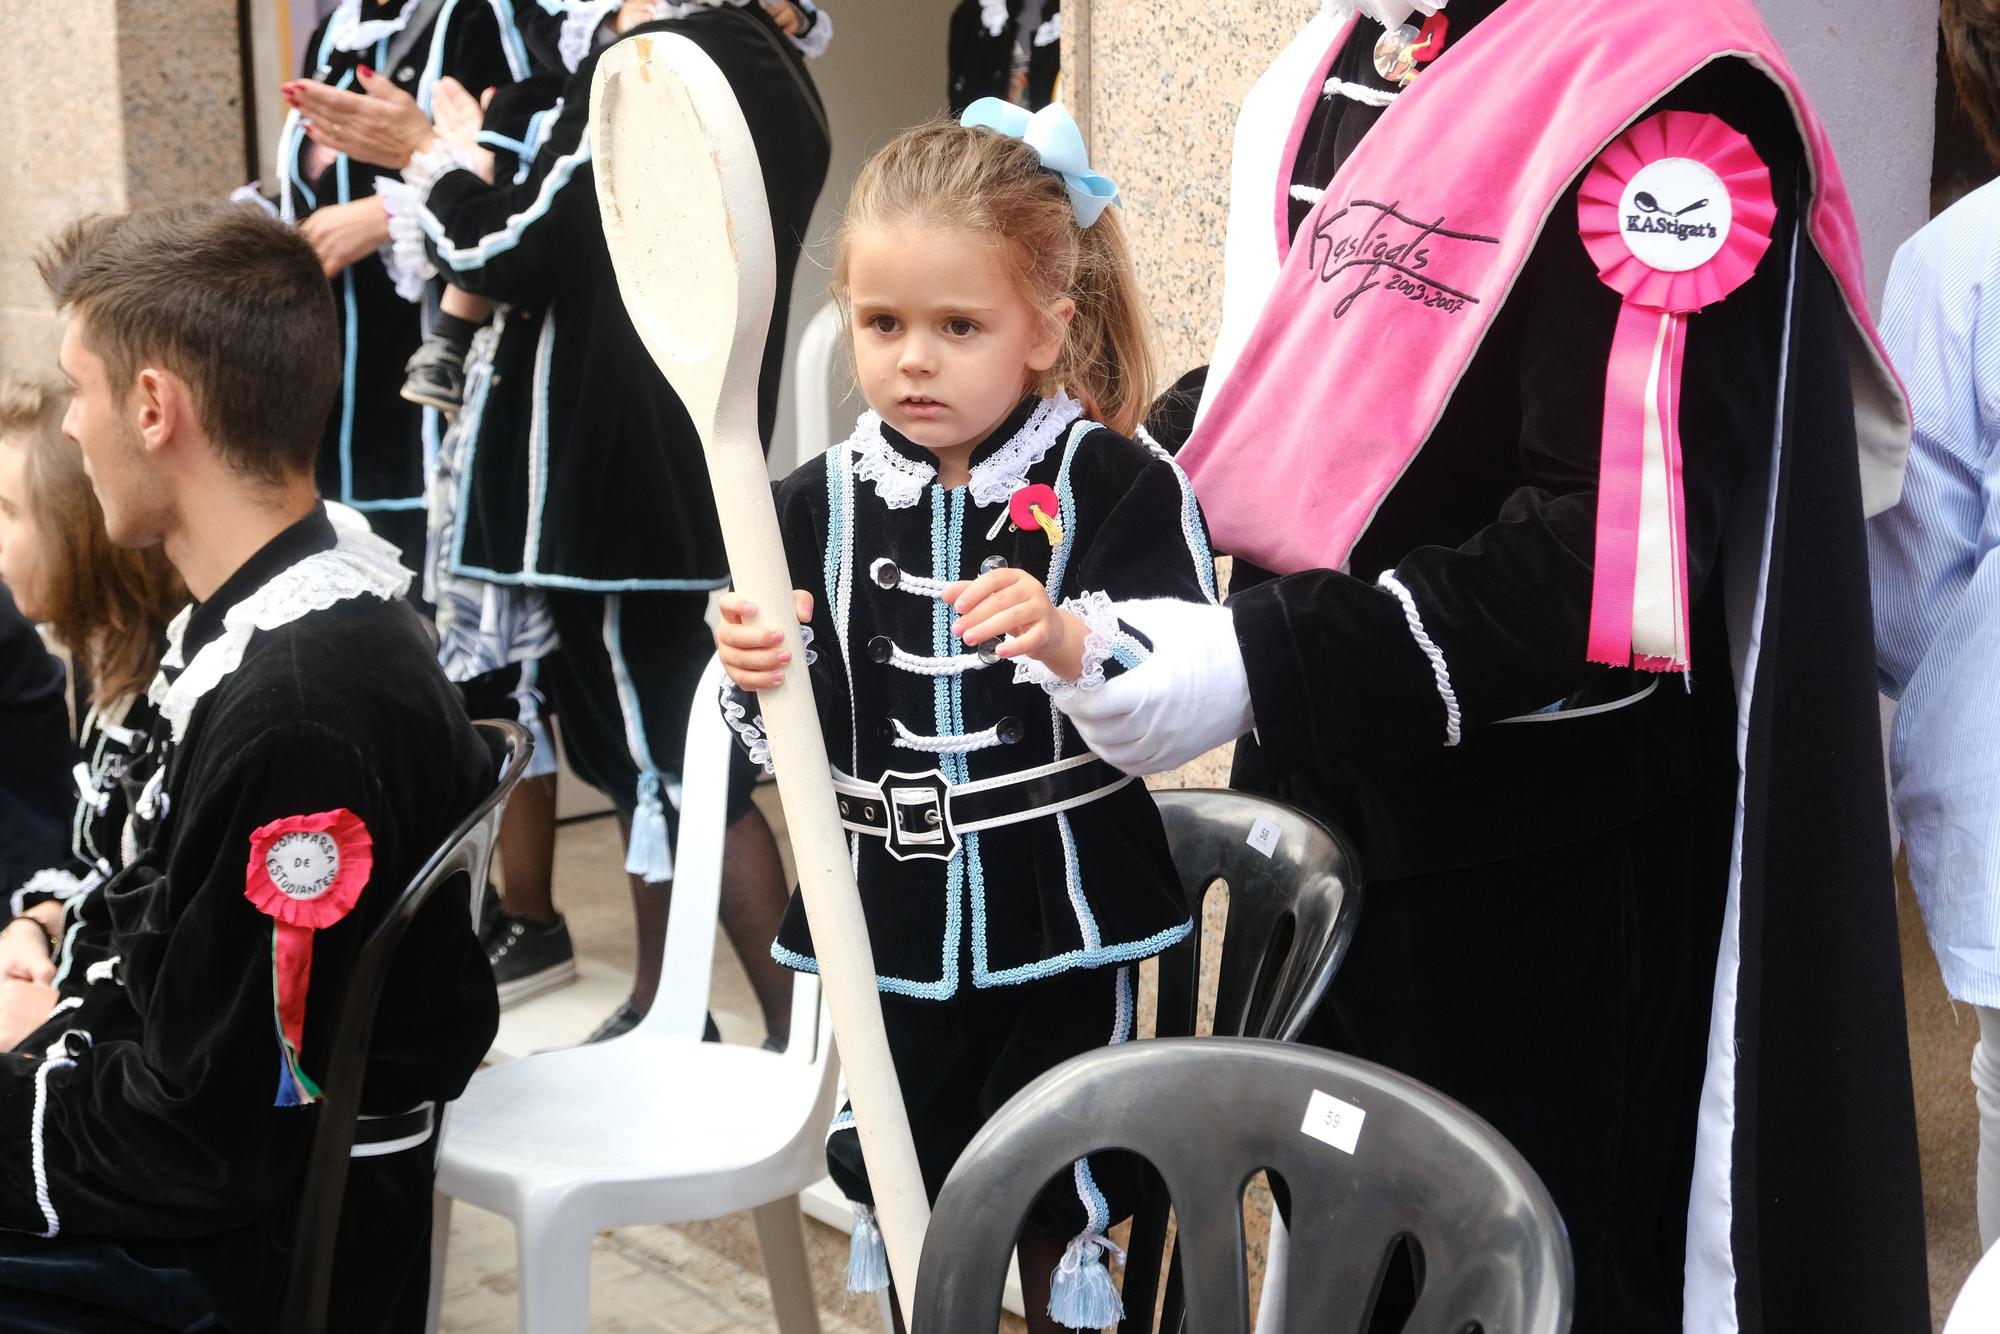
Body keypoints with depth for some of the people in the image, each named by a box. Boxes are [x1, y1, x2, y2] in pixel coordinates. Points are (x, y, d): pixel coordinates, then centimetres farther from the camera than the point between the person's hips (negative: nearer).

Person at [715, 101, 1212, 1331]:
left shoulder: (1118, 485, -10)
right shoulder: (823, 503, 1)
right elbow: (791, 741, 4)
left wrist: (1072, 643, -34)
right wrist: (760, 679, -17)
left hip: (1059, 930, -3)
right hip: (887, 926, 3)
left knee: (1059, 1223, 10)